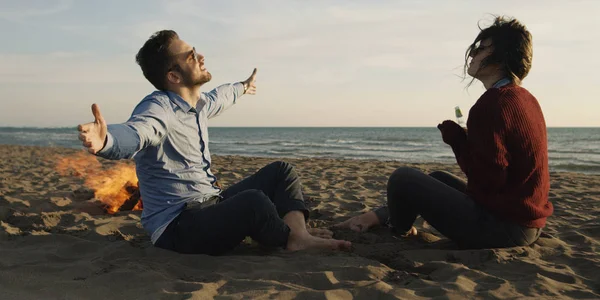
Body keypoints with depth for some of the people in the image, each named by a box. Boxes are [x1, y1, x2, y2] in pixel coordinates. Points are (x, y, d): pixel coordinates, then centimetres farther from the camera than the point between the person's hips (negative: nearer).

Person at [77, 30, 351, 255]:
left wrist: (242, 87, 54)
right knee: (253, 200, -34)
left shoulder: (198, 103, 9)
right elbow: (135, 132, -42)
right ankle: (289, 238, -3)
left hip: (210, 207, 10)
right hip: (177, 226, -10)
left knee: (280, 171, 8)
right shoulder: (158, 108, -19)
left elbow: (218, 98, 34)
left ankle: (298, 236, -17)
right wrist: (105, 140, -66)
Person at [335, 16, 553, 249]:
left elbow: (486, 181, -23)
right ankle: (380, 216, 33)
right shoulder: (526, 99, 9)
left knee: (403, 178, -5)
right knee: (438, 178, 25)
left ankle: (398, 233, 24)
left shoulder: (492, 103, -20)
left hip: (500, 227, -10)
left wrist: (455, 137, -10)